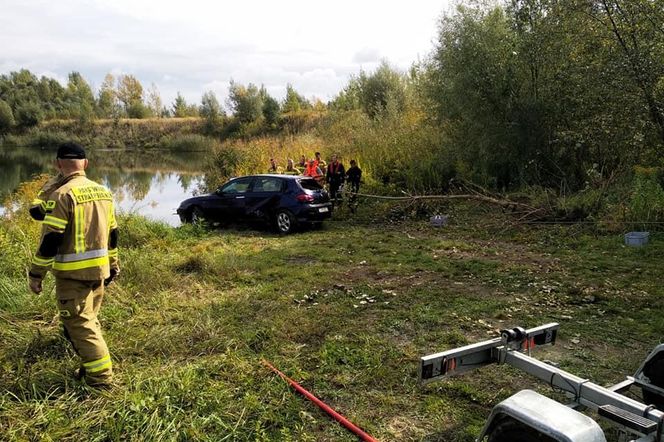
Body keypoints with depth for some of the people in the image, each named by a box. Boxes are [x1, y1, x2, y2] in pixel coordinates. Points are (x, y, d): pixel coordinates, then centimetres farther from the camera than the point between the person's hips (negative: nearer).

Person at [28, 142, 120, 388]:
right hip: (99, 269, 7)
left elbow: (51, 240, -17)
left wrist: (36, 273, -8)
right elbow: (112, 234, 13)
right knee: (89, 319, 21)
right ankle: (92, 366, 30)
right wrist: (113, 265, 21)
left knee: (78, 324, 2)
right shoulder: (103, 192, 7)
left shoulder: (63, 195, -16)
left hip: (72, 273, -7)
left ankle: (101, 377, 4)